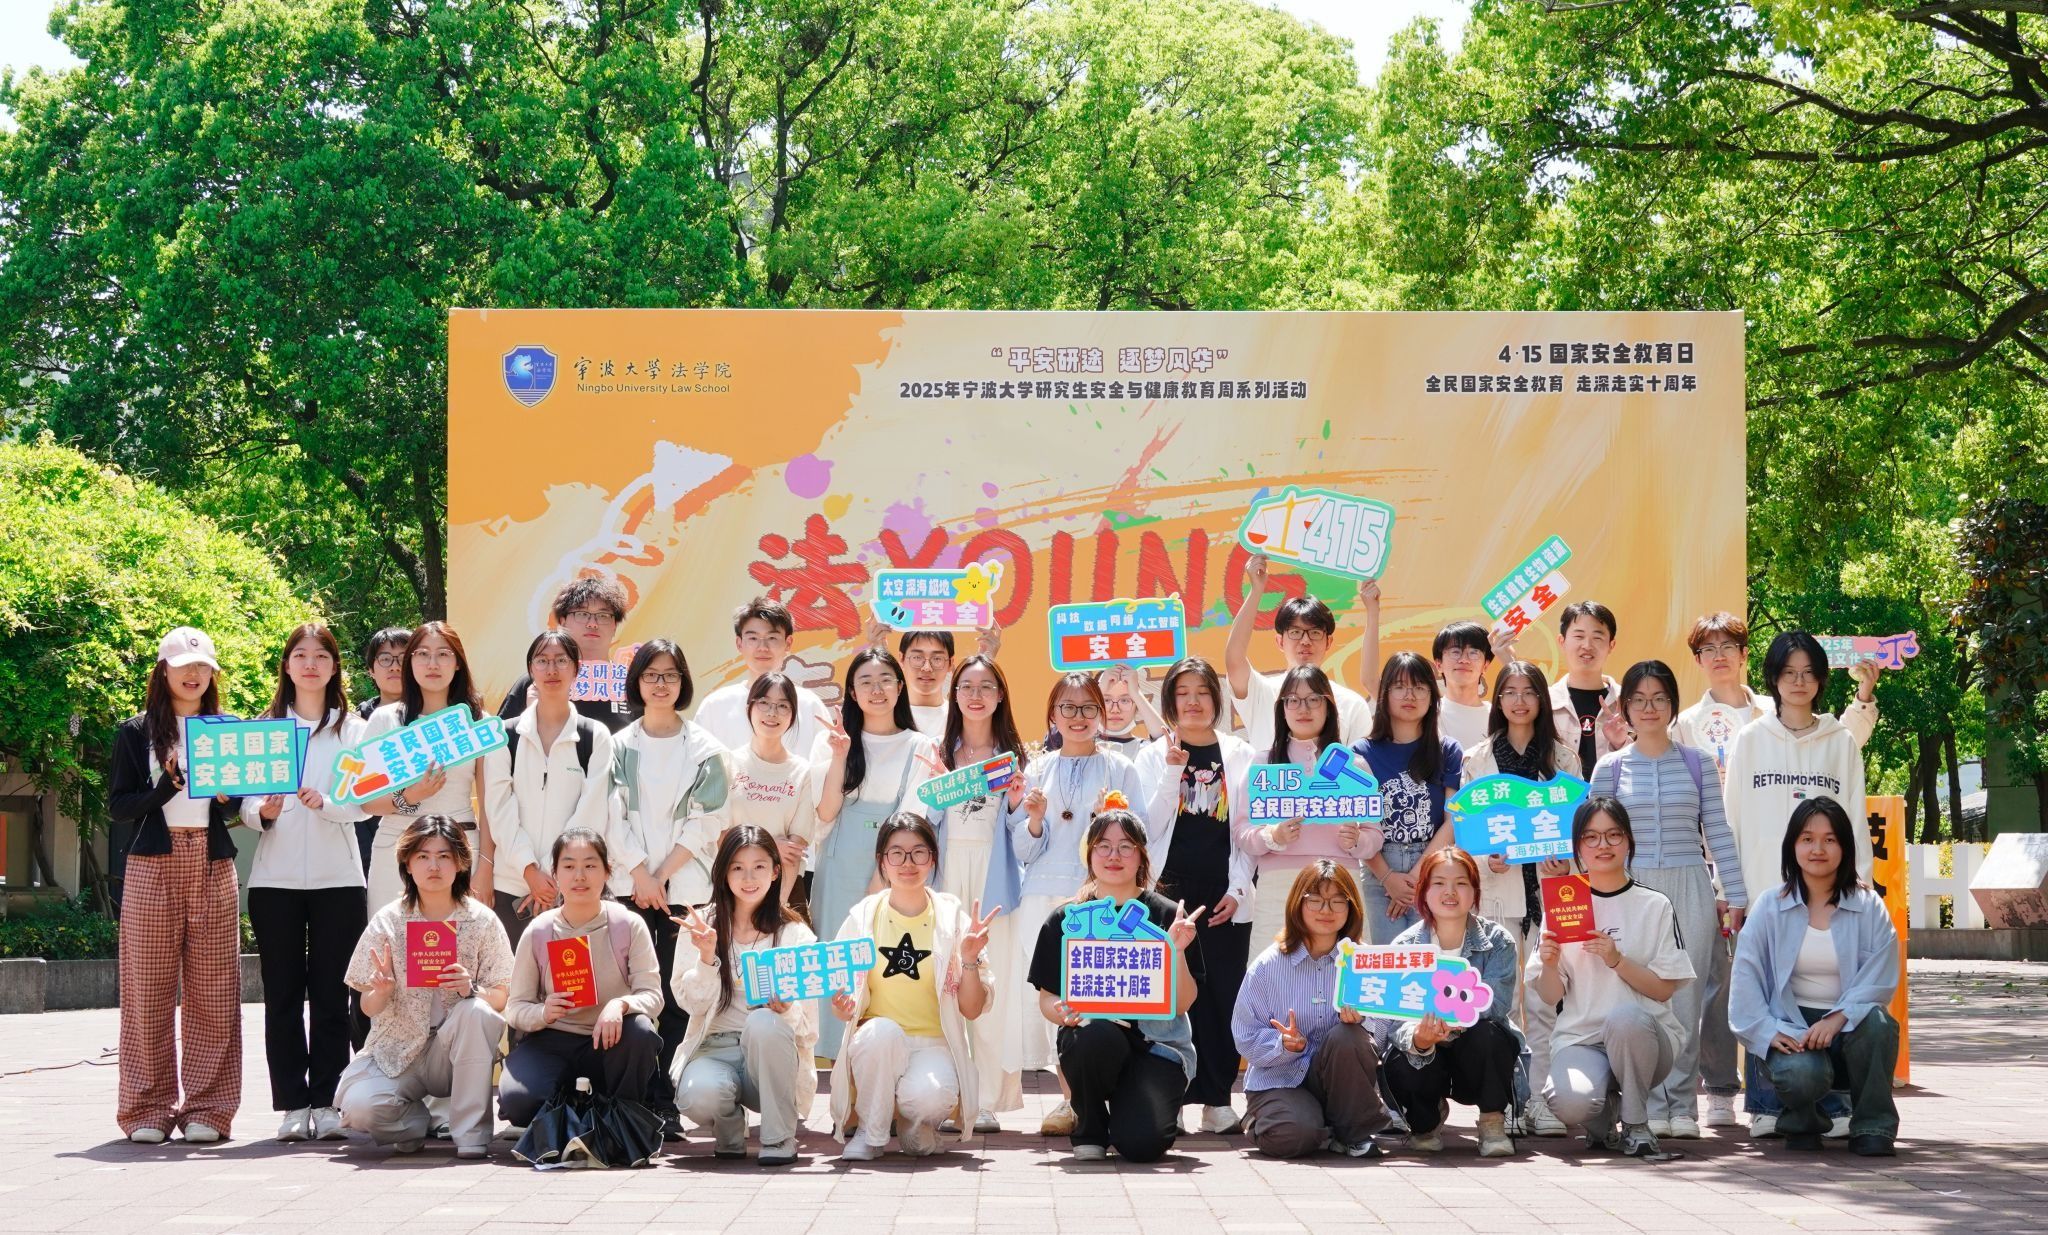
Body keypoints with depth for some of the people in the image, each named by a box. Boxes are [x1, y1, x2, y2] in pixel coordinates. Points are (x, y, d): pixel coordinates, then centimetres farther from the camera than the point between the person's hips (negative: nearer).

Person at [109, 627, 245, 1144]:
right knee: (149, 991, -2)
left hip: (213, 868, 2)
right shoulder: (136, 732, 8)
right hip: (153, 868, -1)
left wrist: (227, 794, -9)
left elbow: (238, 807, 13)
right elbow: (117, 806, 1)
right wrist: (166, 786, -14)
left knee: (213, 993, -2)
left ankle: (206, 1109, 3)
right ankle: (148, 1109, 3)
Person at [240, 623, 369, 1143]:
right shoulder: (264, 727, 12)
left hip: (337, 875, -1)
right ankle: (292, 1105, 4)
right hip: (275, 876, 1)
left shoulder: (353, 728, 8)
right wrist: (262, 812, -14)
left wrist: (325, 803, -21)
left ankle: (326, 1103, 3)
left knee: (331, 993, -1)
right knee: (283, 993, 0)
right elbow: (245, 801, 8)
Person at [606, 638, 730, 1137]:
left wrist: (662, 875, -6)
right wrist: (641, 875, -7)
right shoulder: (619, 746, 10)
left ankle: (665, 1106, -2)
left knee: (677, 996, -4)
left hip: (685, 886, -1)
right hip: (630, 884, 1)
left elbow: (703, 823, 1)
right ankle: (639, 1099, -2)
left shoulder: (703, 749, 7)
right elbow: (613, 819, 3)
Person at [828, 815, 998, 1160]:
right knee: (881, 1030, -35)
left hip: (934, 1045, -1)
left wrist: (970, 960, -16)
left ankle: (916, 1126, 3)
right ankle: (870, 1132, -12)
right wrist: (844, 1007, -20)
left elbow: (971, 1010, 0)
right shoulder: (863, 917, 3)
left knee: (929, 1096, -34)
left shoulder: (952, 918, 2)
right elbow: (847, 1010, 4)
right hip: (874, 1046, 1)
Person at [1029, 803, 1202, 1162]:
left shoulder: (1167, 916, 2)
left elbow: (1182, 1004, -1)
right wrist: (1063, 1011, -17)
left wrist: (1177, 951, -16)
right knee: (1096, 1035, -37)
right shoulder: (1064, 920, 5)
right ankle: (1089, 1130, -7)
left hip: (1155, 1042, -1)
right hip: (1089, 1036, 1)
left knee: (1142, 1143, -26)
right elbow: (1046, 998, 6)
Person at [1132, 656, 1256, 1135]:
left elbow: (1248, 830, 8)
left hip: (1224, 897, 1)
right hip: (1171, 891, -1)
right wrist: (1173, 771, -11)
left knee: (1222, 995, -2)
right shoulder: (1153, 756, 7)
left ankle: (1218, 1099, 3)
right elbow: (1151, 827, -2)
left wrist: (1237, 889, -2)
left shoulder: (1239, 755, 9)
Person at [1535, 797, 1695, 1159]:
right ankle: (1602, 1120, 7)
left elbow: (1664, 989, -1)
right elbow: (1550, 995, 5)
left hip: (1641, 1034, 0)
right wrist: (1549, 964, -16)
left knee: (1624, 1018, -38)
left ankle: (1635, 1125, -12)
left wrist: (1617, 960, -16)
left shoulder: (1654, 905, 5)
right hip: (1579, 1036, 0)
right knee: (1571, 1101, -33)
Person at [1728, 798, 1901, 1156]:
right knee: (1801, 1074, -34)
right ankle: (1800, 1121, 6)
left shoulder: (1868, 907, 4)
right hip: (1791, 1028, -1)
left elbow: (1881, 978, -8)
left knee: (1876, 1020, -34)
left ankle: (1872, 1128, -14)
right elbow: (1745, 976, -1)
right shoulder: (1771, 905, 5)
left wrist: (1837, 1018, -24)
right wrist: (1768, 1030, -16)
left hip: (1850, 1025, 1)